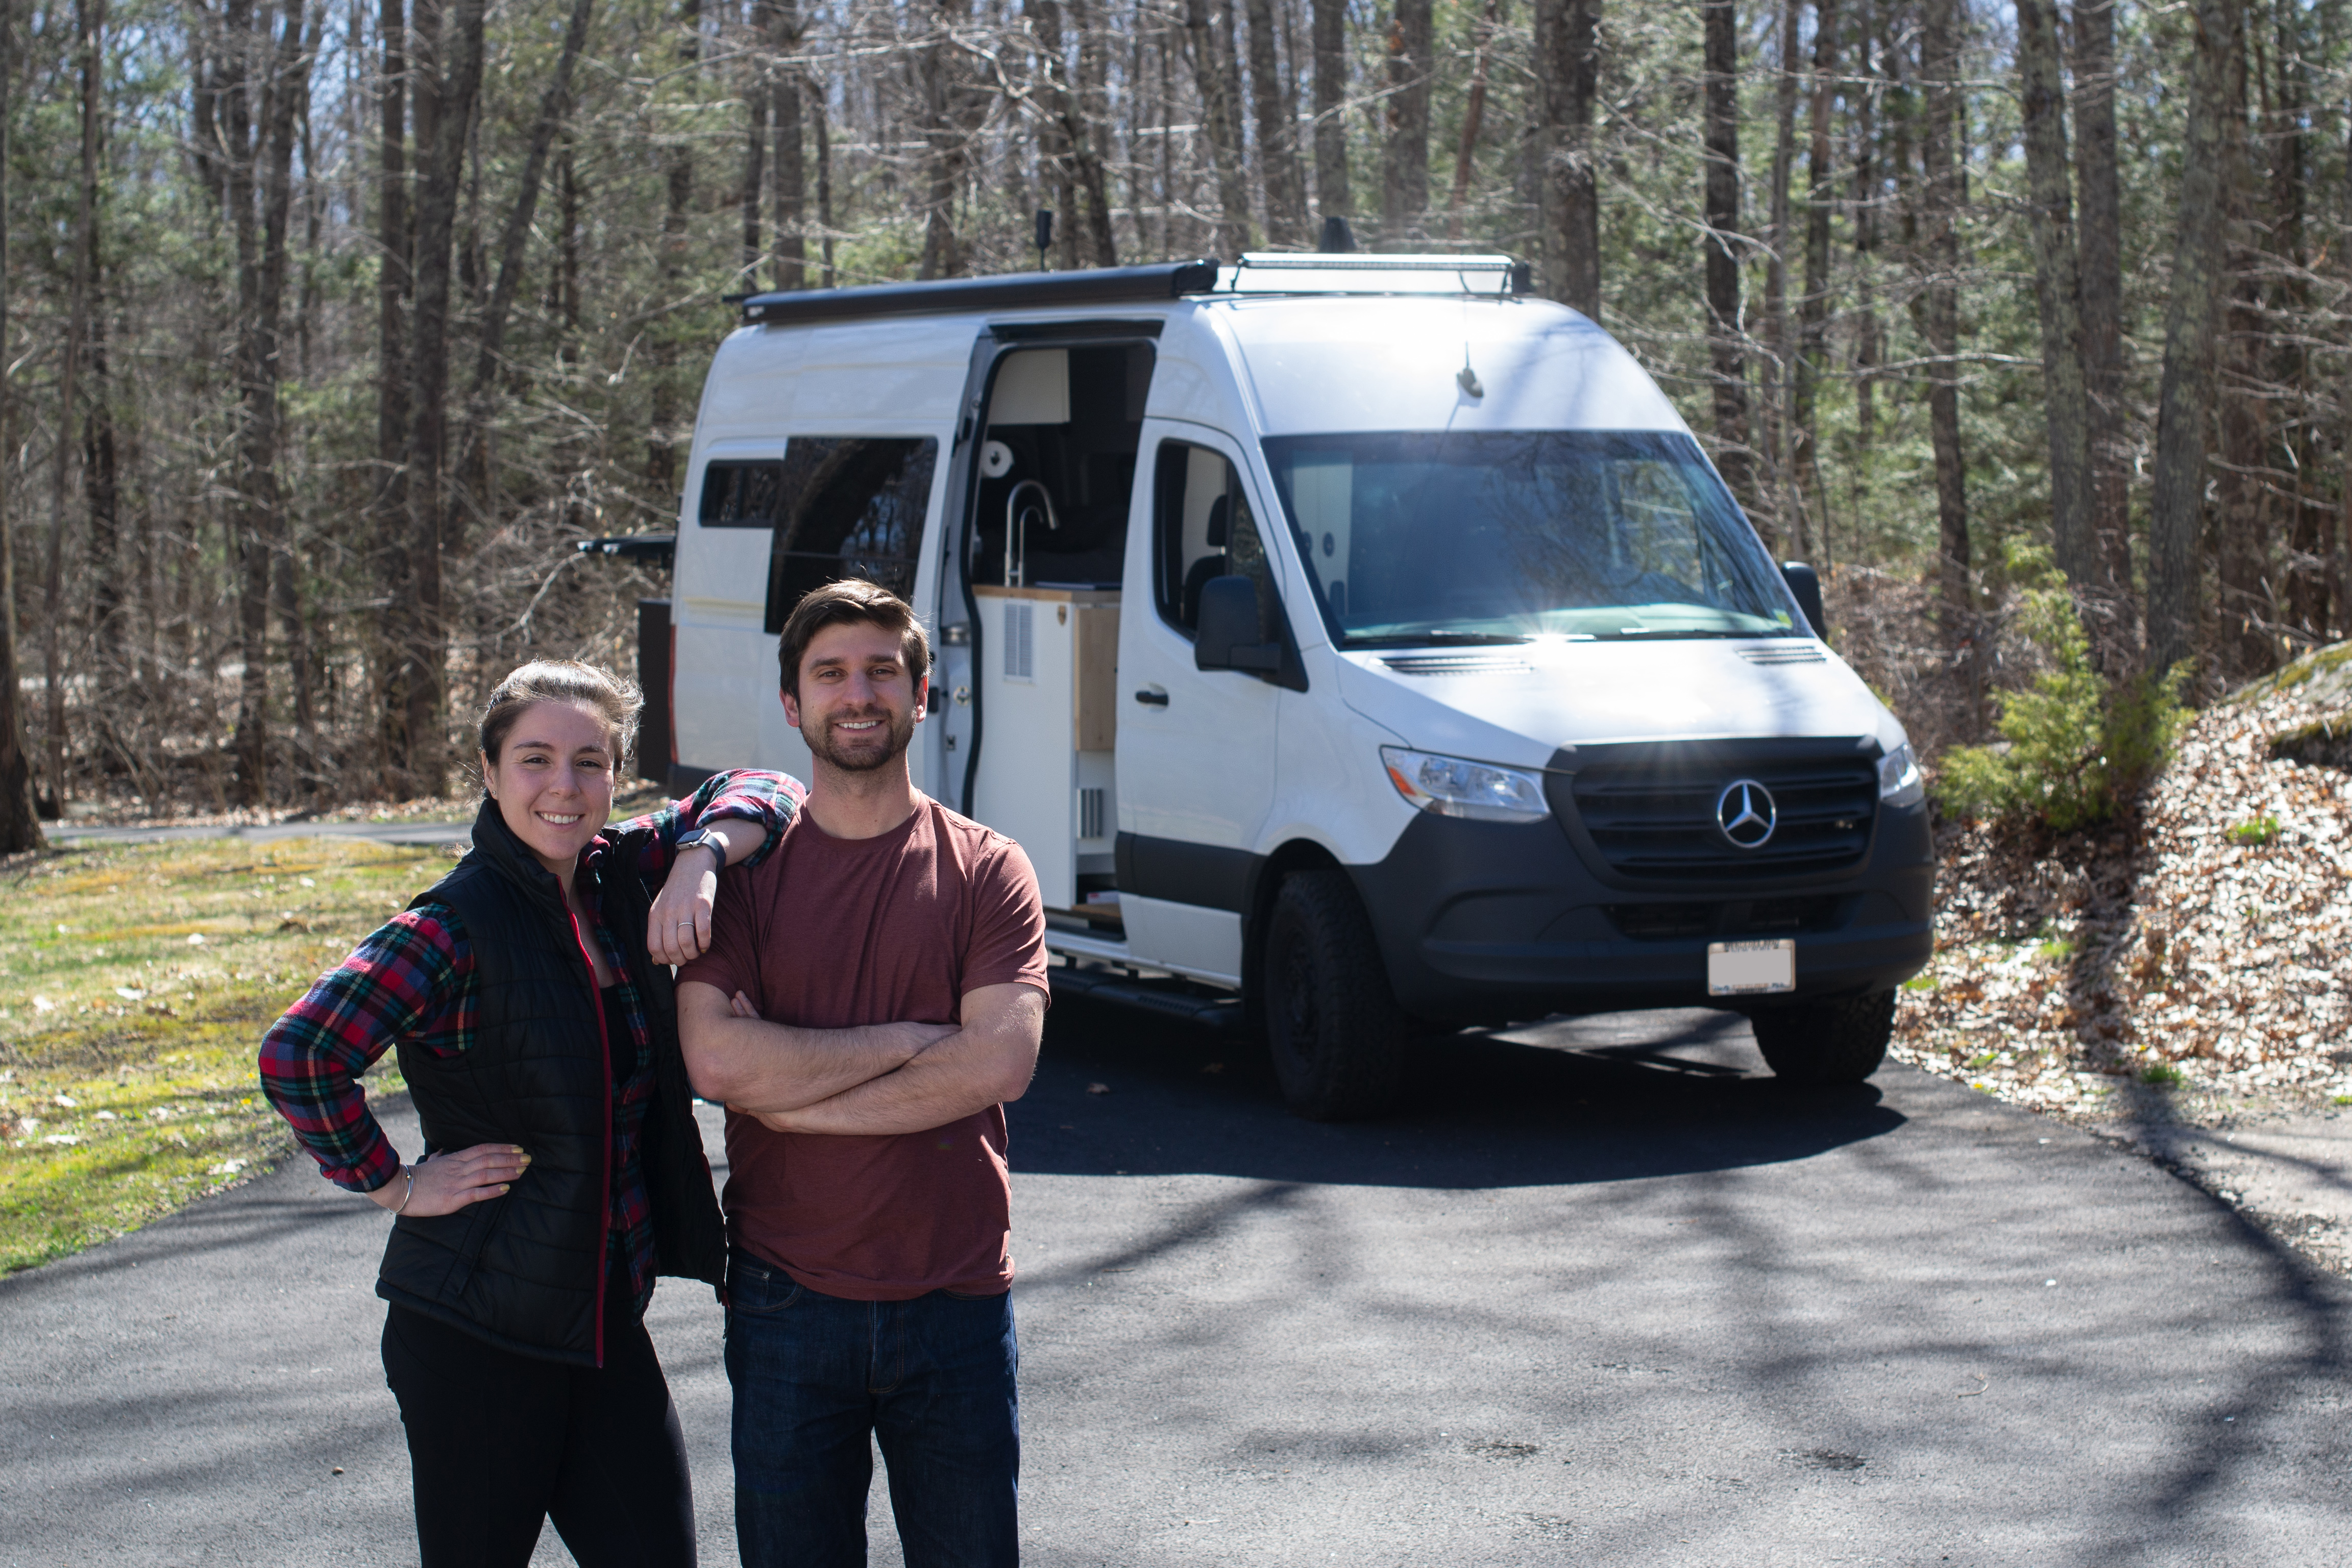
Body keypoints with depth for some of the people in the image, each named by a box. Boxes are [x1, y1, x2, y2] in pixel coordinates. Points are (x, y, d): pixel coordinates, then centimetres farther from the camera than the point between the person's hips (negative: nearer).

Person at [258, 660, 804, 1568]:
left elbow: (761, 797, 12)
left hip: (607, 1321, 6)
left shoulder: (621, 880, 4)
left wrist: (698, 861, -7)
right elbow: (297, 1056, -23)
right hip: (476, 1331, -6)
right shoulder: (459, 923, -15)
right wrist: (393, 1185, -14)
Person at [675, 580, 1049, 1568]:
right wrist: (910, 1042, -13)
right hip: (788, 1300, 0)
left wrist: (792, 1095, -14)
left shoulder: (986, 871, 0)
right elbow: (717, 1058, -14)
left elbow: (1000, 1065, -13)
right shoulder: (744, 868, 1)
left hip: (956, 1301, 0)